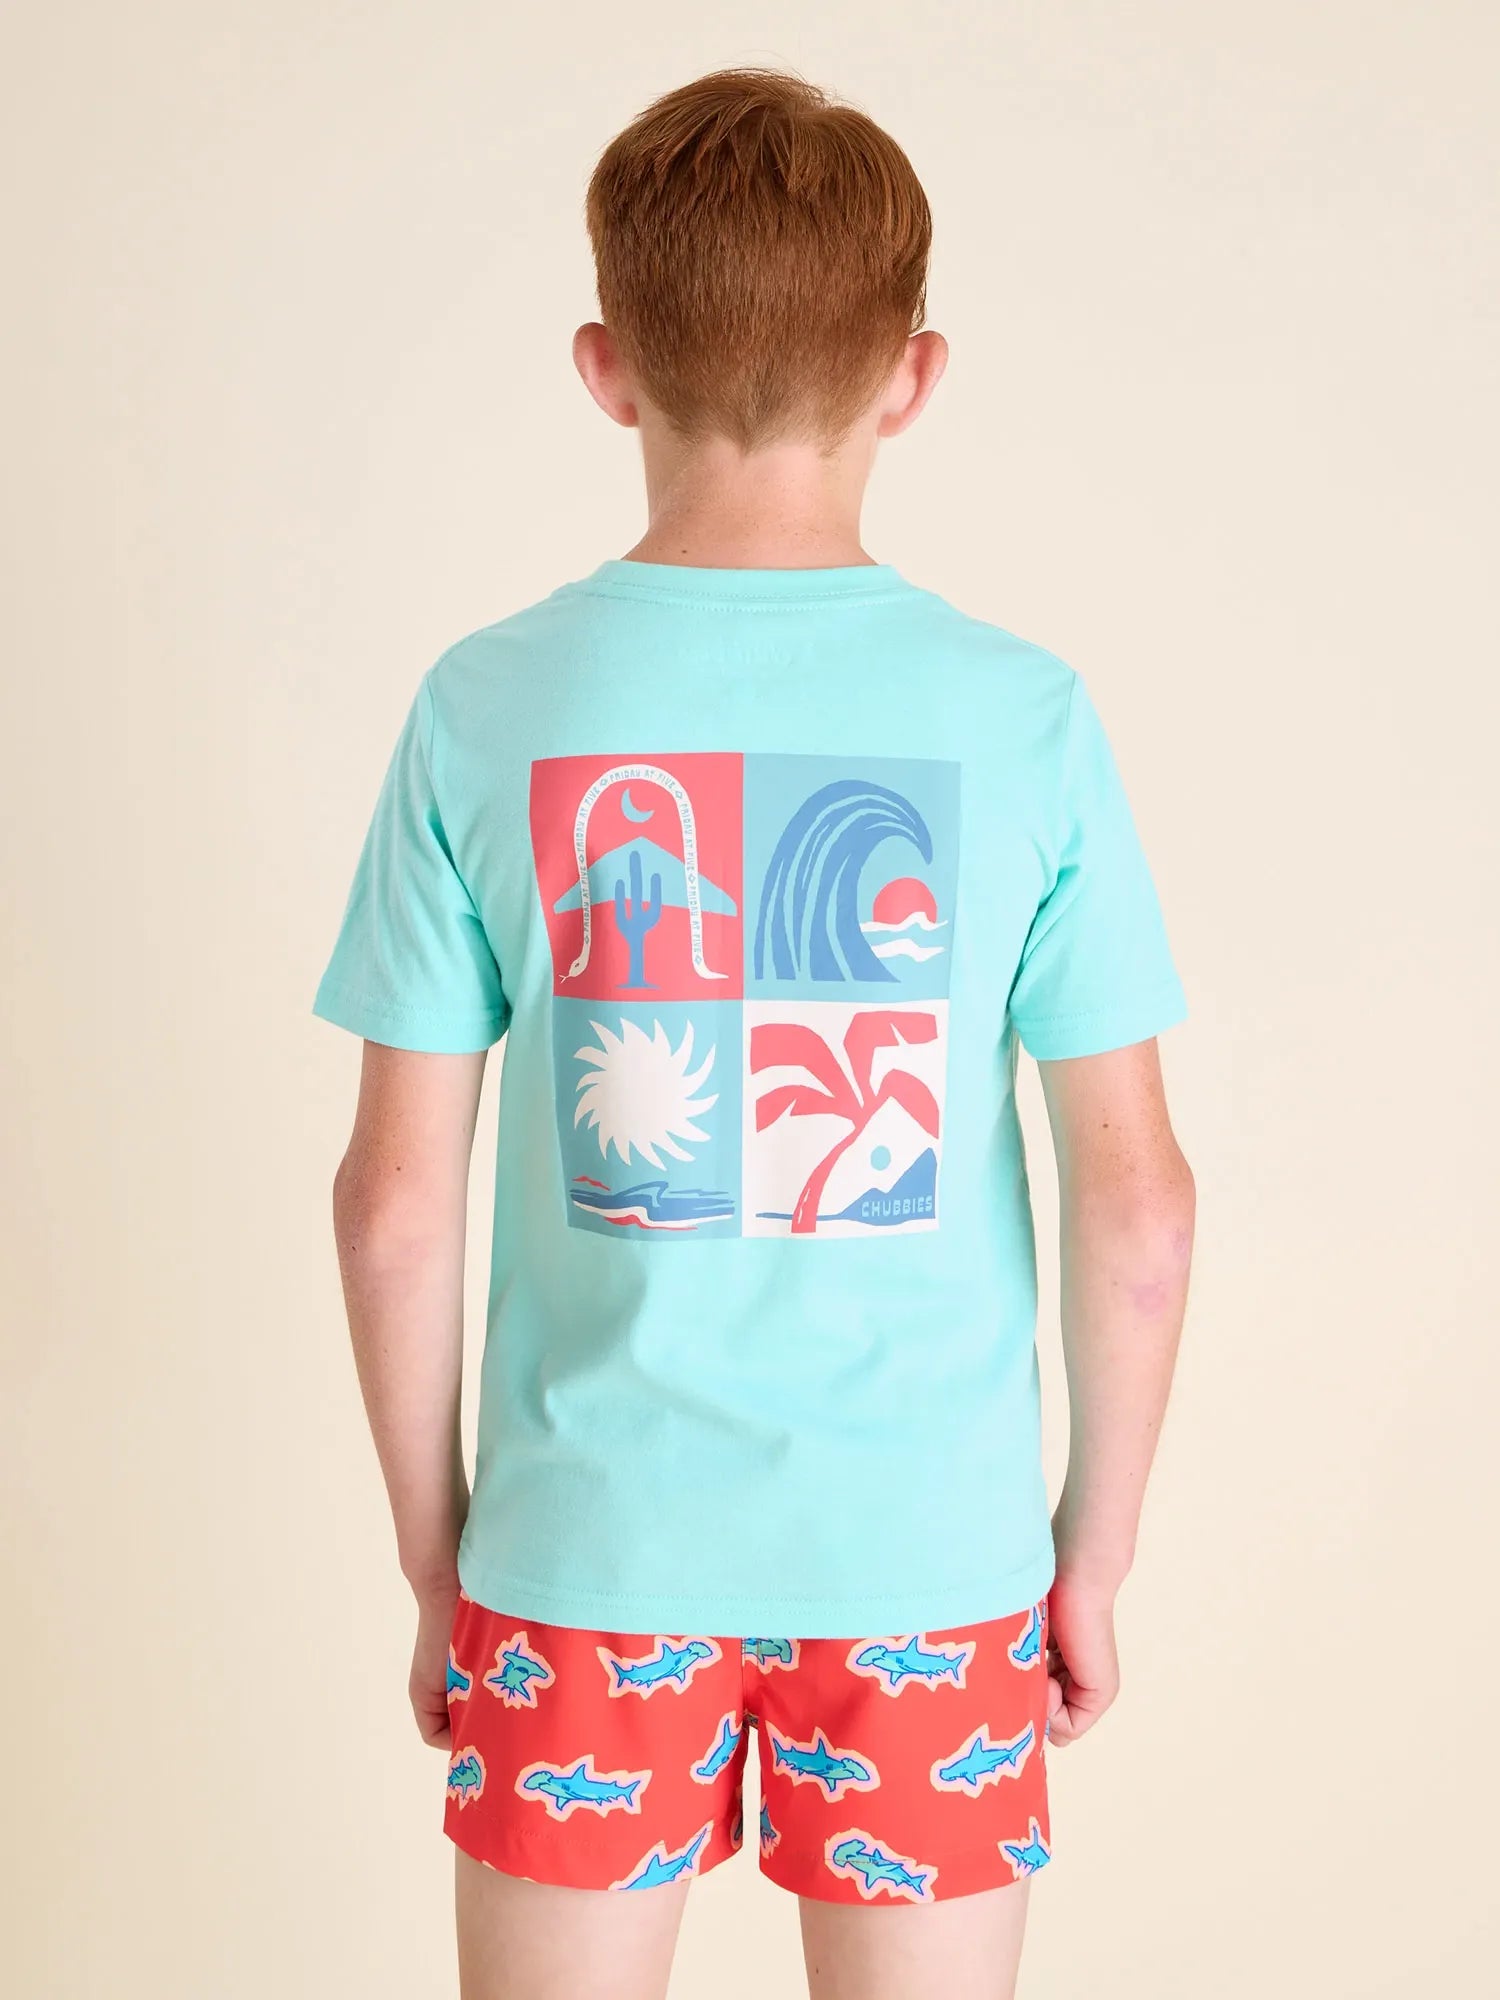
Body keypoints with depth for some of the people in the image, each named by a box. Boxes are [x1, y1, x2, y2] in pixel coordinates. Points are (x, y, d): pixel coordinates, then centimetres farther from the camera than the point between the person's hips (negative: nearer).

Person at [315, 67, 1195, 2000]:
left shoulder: (488, 706, -8)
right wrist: (1098, 1549, 7)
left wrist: (435, 1557, 7)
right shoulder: (1023, 714, -9)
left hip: (588, 1546, 0)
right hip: (930, 1550, 0)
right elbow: (1137, 1208, -7)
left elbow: (396, 1202, -6)